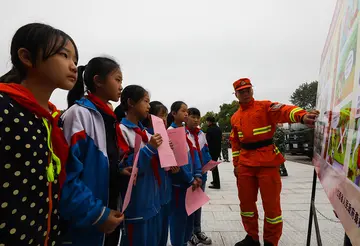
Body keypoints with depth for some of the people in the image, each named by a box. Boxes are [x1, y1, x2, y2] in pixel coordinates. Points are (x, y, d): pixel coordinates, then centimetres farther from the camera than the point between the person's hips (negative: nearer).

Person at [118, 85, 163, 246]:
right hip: (136, 203, -8)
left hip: (152, 199, 8)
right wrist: (148, 148, -25)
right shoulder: (121, 130, -14)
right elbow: (123, 168, -21)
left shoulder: (144, 130, 10)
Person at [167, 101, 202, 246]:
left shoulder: (186, 131, 11)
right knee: (179, 216, 4)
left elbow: (194, 153, 7)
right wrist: (190, 179, -14)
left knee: (190, 214, 17)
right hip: (178, 181, -7)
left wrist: (197, 175, -4)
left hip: (191, 180, 8)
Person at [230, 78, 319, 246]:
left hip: (267, 162, -4)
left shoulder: (265, 107, -3)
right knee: (246, 201, 13)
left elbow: (284, 111, -24)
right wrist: (236, 164, 12)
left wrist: (302, 116, -45)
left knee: (271, 203, 4)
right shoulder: (235, 117, 12)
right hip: (245, 164, 5)